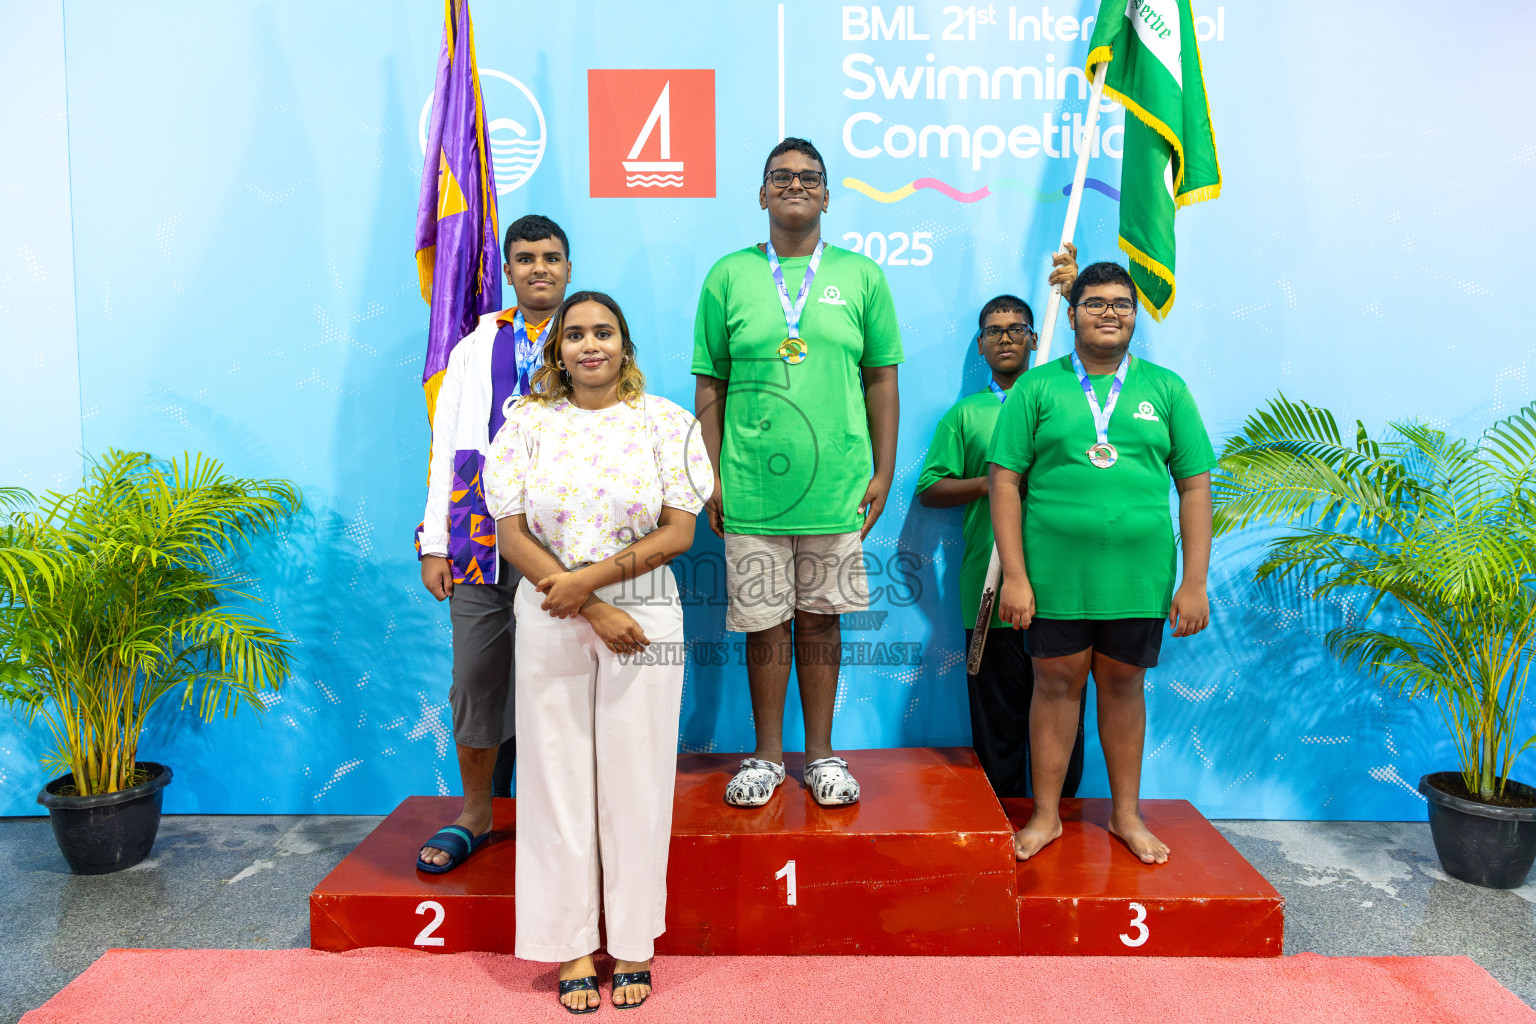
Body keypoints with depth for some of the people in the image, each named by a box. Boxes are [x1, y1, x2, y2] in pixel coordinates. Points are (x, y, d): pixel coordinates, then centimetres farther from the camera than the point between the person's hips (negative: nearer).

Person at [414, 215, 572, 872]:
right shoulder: (476, 350, 14)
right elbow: (446, 447, 11)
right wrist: (432, 545, 5)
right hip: (482, 539, 2)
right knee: (477, 675, 5)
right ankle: (474, 813, 22)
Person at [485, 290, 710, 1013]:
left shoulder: (663, 420, 2)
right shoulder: (529, 422, 4)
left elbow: (679, 532, -4)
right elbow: (510, 532, -2)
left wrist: (588, 579, -14)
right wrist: (595, 613, -10)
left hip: (645, 615, -1)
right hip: (551, 622, 1)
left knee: (635, 778, 4)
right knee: (557, 775, 5)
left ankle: (632, 945, 20)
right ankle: (571, 946, 20)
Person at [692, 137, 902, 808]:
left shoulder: (861, 275, 6)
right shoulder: (728, 276, 5)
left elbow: (882, 378, 8)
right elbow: (710, 385, 5)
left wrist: (883, 470, 3)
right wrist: (711, 476, 1)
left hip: (836, 486, 1)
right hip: (750, 486, 0)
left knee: (820, 617, 10)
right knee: (764, 621, 7)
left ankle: (821, 753, 24)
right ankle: (768, 754, 24)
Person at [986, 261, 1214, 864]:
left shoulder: (1165, 389, 8)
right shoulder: (1038, 387, 3)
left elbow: (1195, 486, 7)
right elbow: (1006, 480, -1)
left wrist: (1195, 582, 1)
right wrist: (1014, 576, -8)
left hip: (1138, 575, 2)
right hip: (1055, 573, -1)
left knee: (1123, 684, 12)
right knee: (1057, 683, 6)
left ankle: (1126, 814, 28)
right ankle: (1046, 814, 21)